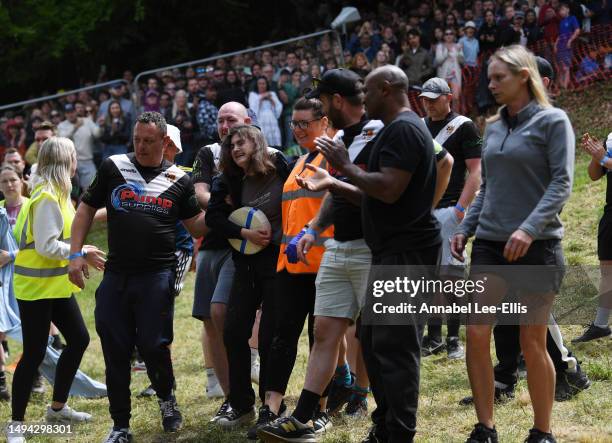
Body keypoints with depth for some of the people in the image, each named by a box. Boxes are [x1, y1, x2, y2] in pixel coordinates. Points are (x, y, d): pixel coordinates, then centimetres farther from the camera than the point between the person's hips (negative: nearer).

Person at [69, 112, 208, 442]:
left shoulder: (179, 180, 5)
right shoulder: (113, 167, 6)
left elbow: (197, 227, 10)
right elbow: (86, 209, 11)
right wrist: (75, 254, 2)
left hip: (158, 275, -2)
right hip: (116, 275, 2)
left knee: (153, 345, -7)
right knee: (115, 350, 3)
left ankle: (166, 398, 24)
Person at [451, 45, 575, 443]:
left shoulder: (552, 121, -4)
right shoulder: (493, 128, 14)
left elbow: (562, 183, -12)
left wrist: (530, 228, -24)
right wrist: (466, 228, 8)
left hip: (536, 245, -5)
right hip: (490, 244, 6)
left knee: (533, 342, 1)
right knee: (476, 334, -3)